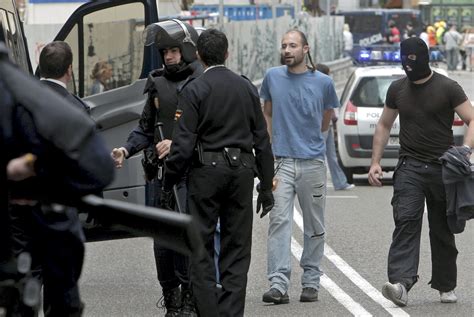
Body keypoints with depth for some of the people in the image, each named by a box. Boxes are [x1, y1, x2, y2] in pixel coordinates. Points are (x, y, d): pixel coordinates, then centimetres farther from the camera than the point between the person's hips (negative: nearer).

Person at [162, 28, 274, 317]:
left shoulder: (194, 90, -6)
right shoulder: (247, 88, 7)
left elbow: (184, 143, -11)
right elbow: (262, 141, 8)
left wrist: (169, 182, -2)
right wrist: (266, 186, 13)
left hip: (206, 173, -4)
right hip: (242, 172, 4)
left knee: (201, 248, 3)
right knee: (236, 249, 7)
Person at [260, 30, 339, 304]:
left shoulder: (323, 82, 0)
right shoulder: (272, 77, 5)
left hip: (313, 161, 0)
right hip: (281, 161, 0)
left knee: (315, 226, 6)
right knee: (279, 221, -10)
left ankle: (311, 282, 15)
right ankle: (278, 284, -15)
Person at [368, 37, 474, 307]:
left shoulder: (448, 88, -3)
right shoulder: (397, 89, 10)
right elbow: (384, 126, 20)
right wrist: (375, 162, 12)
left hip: (442, 168, -2)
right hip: (410, 168, 2)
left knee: (442, 229, 7)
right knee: (406, 221, -16)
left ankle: (446, 286, 22)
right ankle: (401, 283, -28)